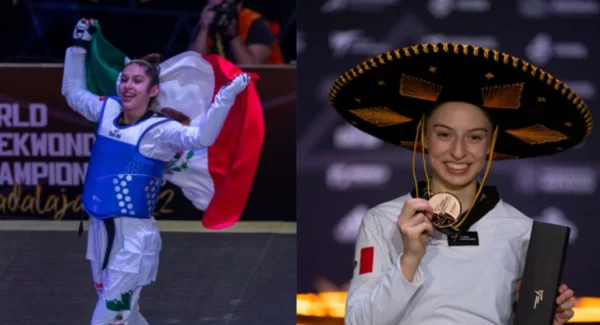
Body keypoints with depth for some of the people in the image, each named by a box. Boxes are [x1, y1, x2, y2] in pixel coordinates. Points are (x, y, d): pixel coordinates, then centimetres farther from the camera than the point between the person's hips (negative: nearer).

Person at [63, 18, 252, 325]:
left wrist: (226, 96, -39)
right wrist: (78, 47, 22)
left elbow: (202, 138, -30)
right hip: (99, 229, 7)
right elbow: (74, 93, 26)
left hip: (133, 235, -7)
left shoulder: (159, 128, -12)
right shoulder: (108, 109, 7)